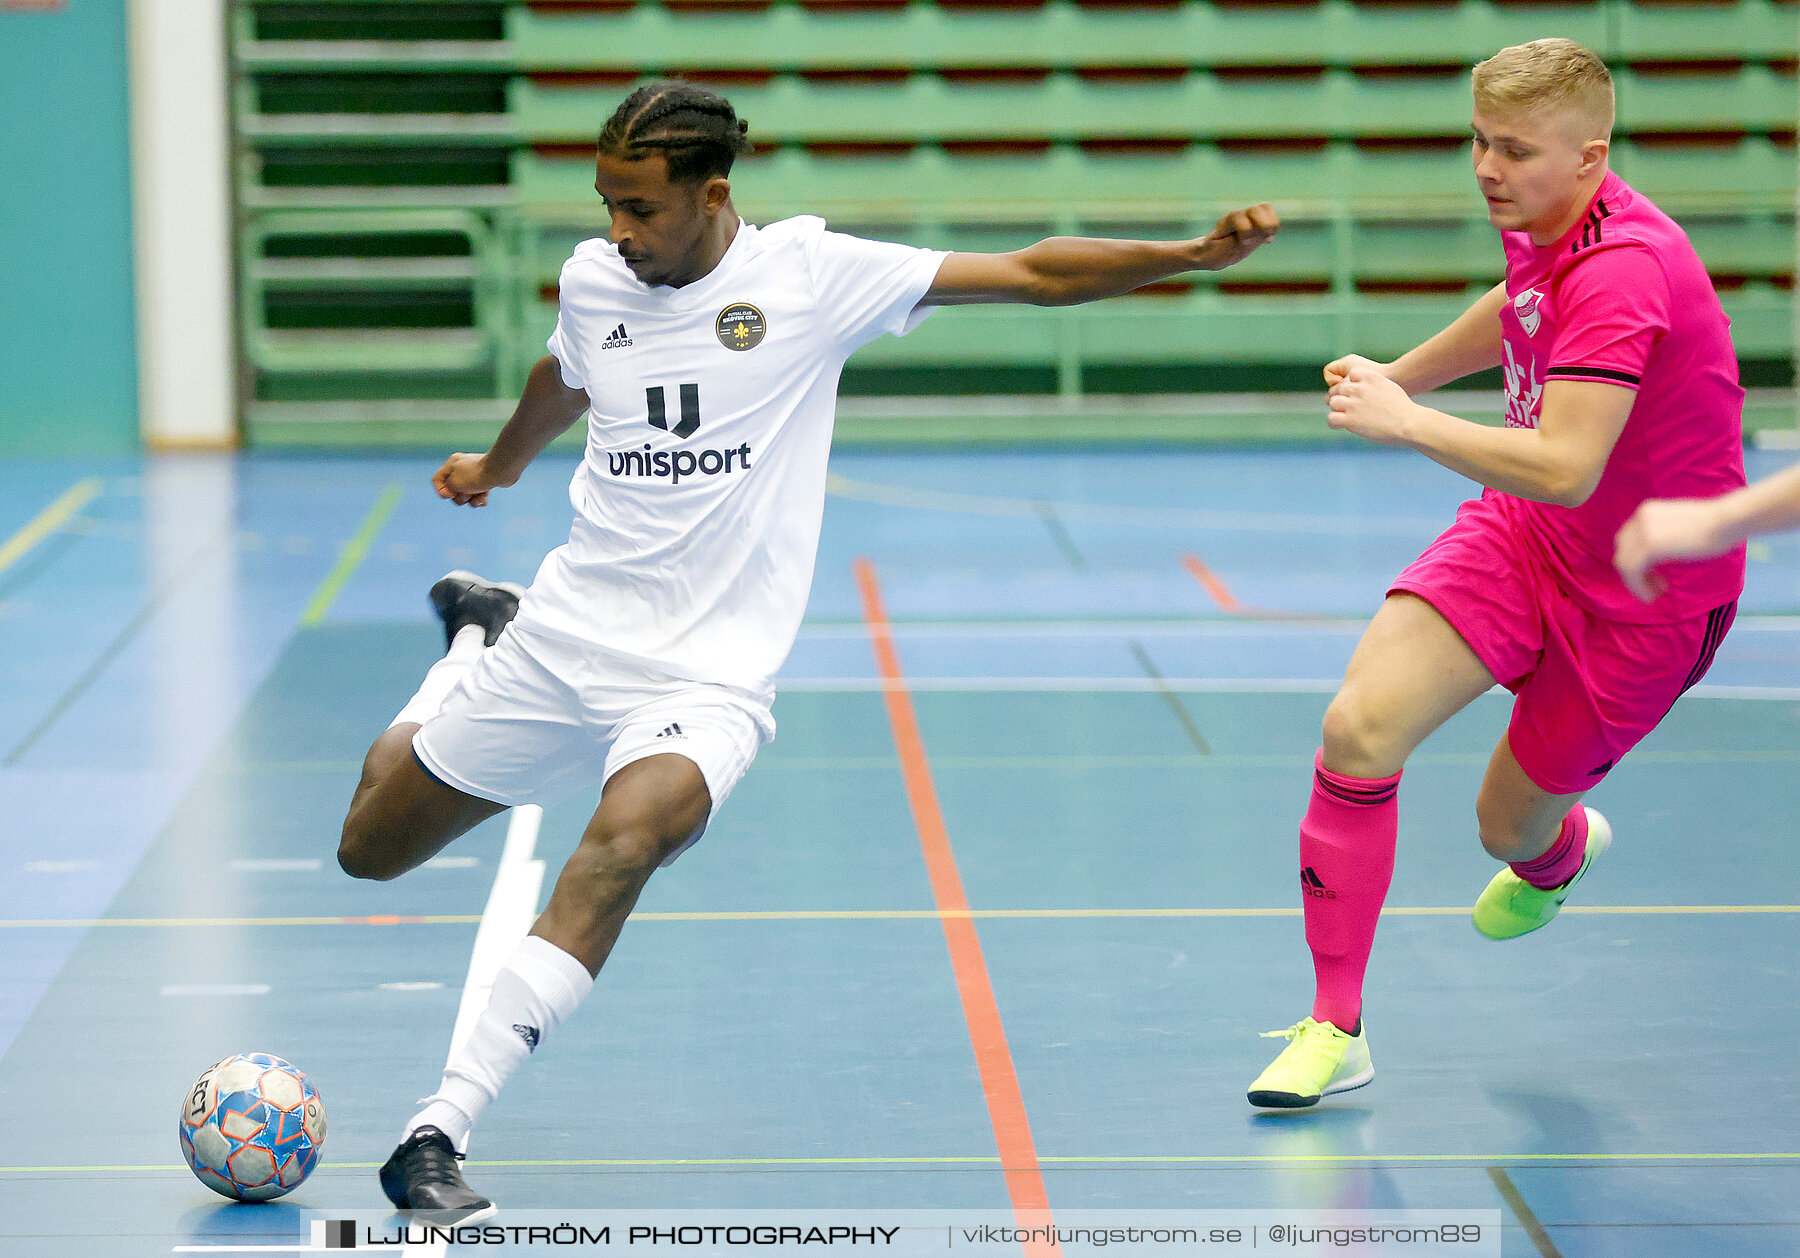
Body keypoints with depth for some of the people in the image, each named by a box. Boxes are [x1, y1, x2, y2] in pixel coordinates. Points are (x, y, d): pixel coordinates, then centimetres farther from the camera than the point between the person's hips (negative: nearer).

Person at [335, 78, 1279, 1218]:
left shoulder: (810, 271, -8)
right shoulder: (592, 279, 3)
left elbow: (1032, 275, -9)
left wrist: (1195, 255, -19)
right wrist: (498, 466, 47)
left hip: (707, 671, -4)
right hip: (566, 636, 4)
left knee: (629, 837, -35)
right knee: (372, 850, 14)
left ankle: (437, 1134, -34)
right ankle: (483, 634, 44)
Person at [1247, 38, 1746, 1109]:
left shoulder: (1622, 272, -31)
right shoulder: (1542, 231, -4)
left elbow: (1564, 468, -40)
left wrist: (1402, 420, -35)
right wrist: (1405, 374, 32)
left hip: (1643, 590, -6)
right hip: (1524, 537, 6)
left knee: (1512, 824, 8)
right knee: (1360, 730, -14)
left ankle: (1561, 851, 50)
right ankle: (1334, 1030, -3)